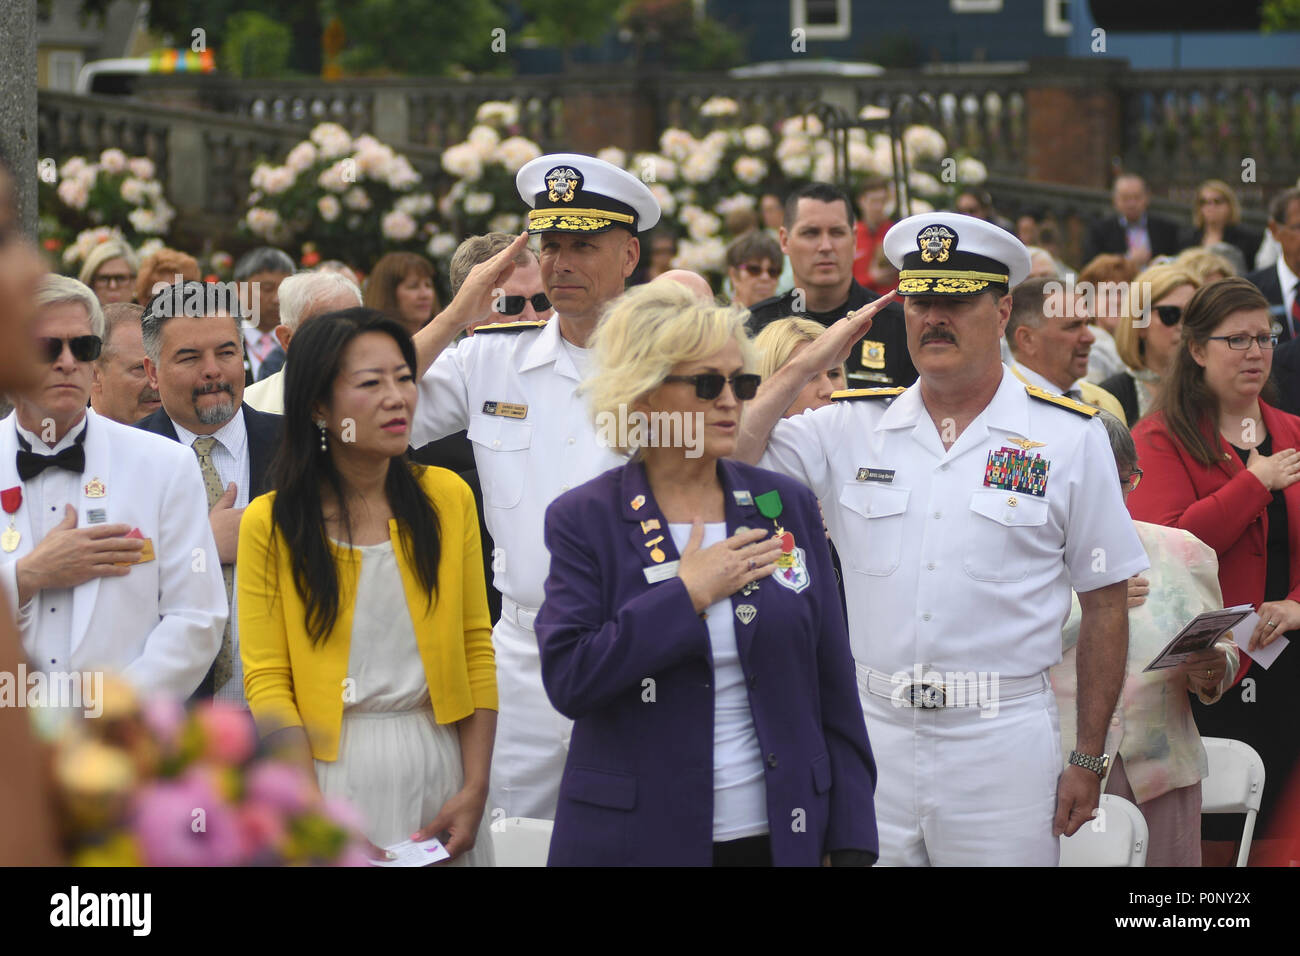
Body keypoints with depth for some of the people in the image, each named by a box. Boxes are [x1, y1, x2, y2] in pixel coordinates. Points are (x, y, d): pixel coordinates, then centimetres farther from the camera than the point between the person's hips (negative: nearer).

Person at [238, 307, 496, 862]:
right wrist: (318, 819, -15)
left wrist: (475, 788, -6)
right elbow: (267, 682, -5)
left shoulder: (447, 498, 3)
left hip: (439, 759, 2)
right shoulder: (270, 524, -4)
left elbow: (476, 651, 4)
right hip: (329, 767, -2)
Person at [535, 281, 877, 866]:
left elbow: (834, 689, 6)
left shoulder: (787, 505, 6)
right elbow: (567, 680, -14)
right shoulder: (583, 520, -2)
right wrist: (687, 595, -14)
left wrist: (850, 843, 2)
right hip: (636, 839, -2)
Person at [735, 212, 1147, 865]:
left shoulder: (1070, 439, 2)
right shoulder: (851, 427, 8)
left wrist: (1089, 761, 1)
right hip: (872, 734, 2)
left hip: (1003, 743, -2)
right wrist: (806, 365, -2)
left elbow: (1104, 608, 4)